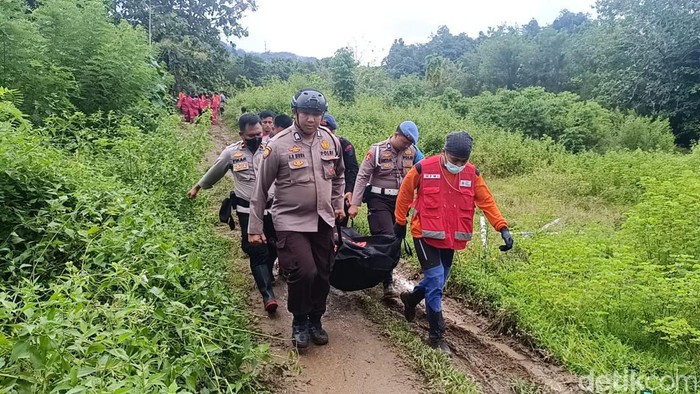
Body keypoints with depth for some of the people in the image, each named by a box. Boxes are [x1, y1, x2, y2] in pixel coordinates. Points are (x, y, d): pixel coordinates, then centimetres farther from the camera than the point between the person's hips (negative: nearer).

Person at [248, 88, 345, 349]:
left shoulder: (331, 141, 0)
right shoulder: (278, 145, -12)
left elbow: (338, 175, 19)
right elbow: (261, 188, -6)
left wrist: (338, 204, 15)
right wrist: (255, 227, -4)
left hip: (323, 220, 5)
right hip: (291, 222, -4)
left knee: (323, 274, 11)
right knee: (304, 271, -16)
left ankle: (315, 320, 34)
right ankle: (299, 322, 12)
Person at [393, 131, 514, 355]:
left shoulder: (471, 174, -4)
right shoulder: (423, 169, -15)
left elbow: (486, 202, 1)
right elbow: (405, 194, -1)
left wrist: (503, 228, -8)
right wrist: (400, 222, 7)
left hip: (450, 239, 5)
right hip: (426, 235, -5)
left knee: (438, 282, 17)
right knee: (436, 281, -9)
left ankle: (411, 299, 47)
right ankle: (437, 335, 5)